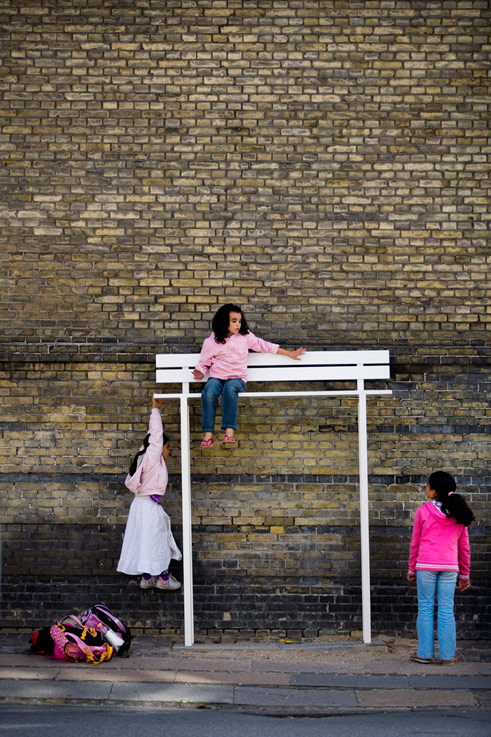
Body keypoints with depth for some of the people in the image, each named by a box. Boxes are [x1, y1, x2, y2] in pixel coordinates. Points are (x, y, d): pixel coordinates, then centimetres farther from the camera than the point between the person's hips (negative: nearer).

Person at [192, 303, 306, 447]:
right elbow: (204, 363, 15)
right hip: (217, 377, 0)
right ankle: (208, 434, -34)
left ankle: (230, 431, -44)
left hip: (237, 377, 0)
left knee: (230, 388, -38)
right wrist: (200, 373, -9)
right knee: (209, 393, -35)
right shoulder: (211, 342, 7)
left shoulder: (245, 337, 11)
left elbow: (264, 346, 17)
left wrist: (289, 354, 20)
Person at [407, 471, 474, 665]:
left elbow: (415, 543, 2)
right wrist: (464, 574, 17)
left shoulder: (423, 511, -4)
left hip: (426, 566, -2)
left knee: (425, 609, 6)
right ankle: (447, 655, 7)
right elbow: (464, 546, 10)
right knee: (447, 610, 6)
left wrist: (412, 569, 12)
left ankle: (425, 653, 9)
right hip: (450, 567, 3)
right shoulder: (458, 514, 6)